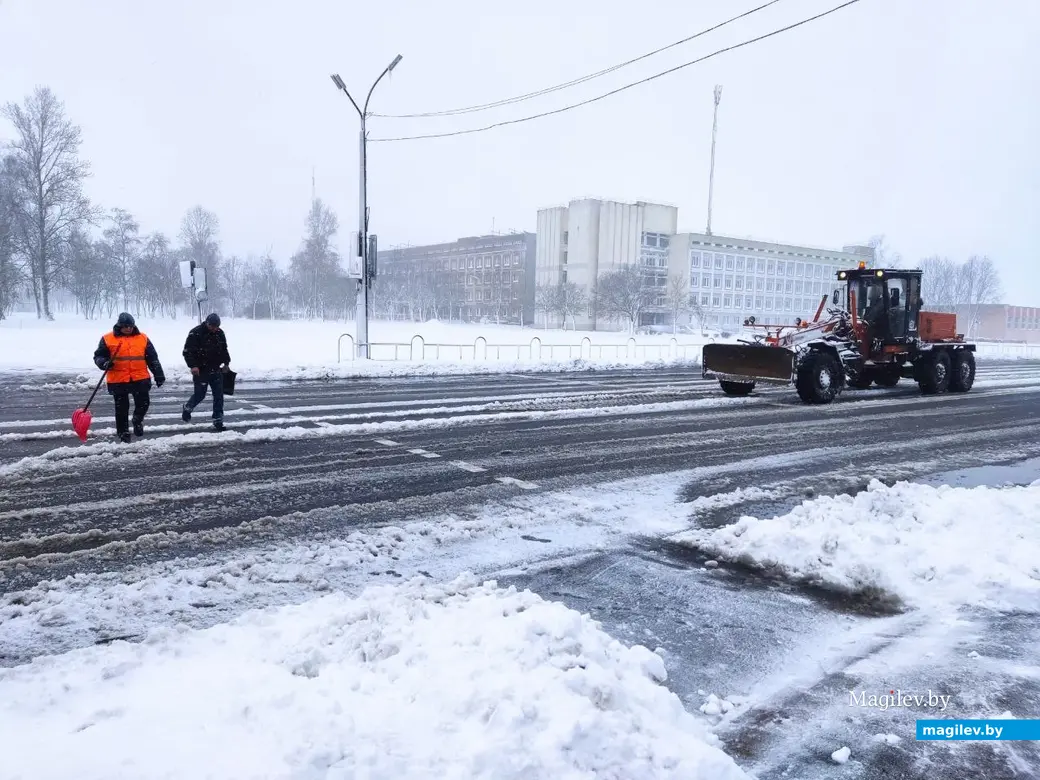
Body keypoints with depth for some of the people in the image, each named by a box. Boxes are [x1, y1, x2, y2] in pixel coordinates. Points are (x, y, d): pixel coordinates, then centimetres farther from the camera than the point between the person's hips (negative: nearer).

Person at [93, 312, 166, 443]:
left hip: (140, 379, 1)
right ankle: (123, 432, 22)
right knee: (121, 408, 7)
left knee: (143, 403, 3)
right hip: (118, 380, -1)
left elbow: (153, 358, 8)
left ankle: (138, 420, 33)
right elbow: (98, 356, 5)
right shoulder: (107, 339, 0)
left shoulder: (143, 338, 6)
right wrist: (104, 363, -18)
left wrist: (159, 375, 4)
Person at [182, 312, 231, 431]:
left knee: (219, 395, 1)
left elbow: (224, 349, 21)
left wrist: (226, 362, 12)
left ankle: (218, 421, 6)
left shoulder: (220, 333, 5)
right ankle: (187, 409, 36)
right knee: (200, 394, 5)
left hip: (216, 370, 5)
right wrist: (193, 365, -23)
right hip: (201, 371, -5)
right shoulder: (196, 333, -12)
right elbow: (187, 351, -13)